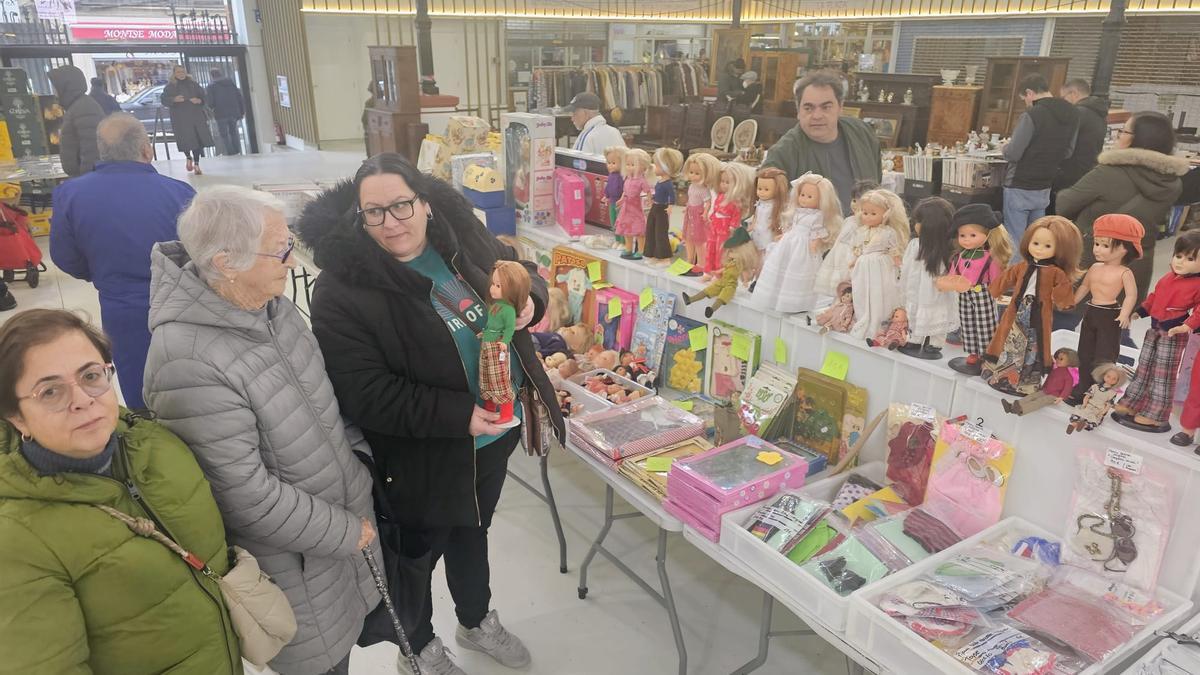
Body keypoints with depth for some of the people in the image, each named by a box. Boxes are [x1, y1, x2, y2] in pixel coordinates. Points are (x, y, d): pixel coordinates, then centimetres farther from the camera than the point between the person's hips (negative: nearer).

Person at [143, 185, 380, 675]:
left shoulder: (268, 304, -4)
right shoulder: (187, 362, -30)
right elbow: (244, 493, -26)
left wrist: (357, 459, 6)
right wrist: (346, 532, -17)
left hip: (345, 515, 7)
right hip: (295, 565, -7)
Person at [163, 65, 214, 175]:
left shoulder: (193, 84, 12)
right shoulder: (170, 87, 6)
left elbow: (203, 96, 14)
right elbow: (164, 99, -1)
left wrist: (199, 100, -8)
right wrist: (174, 100, -20)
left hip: (196, 117, 2)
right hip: (180, 119, -2)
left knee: (198, 141, -5)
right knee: (186, 141, -10)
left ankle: (196, 165, 4)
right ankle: (189, 157, 20)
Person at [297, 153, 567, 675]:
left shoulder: (460, 236, -7)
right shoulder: (343, 292, -23)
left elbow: (520, 270, 9)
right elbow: (367, 395, -25)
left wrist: (529, 299, -16)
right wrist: (460, 415, -30)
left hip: (497, 434, 6)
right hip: (424, 456, -5)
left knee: (472, 533, 28)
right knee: (420, 551, 19)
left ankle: (476, 622, 56)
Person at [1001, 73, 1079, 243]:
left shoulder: (1031, 116, -18)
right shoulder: (1071, 114, 5)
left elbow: (1012, 154, -18)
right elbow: (1068, 151, 13)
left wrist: (1006, 146, 2)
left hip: (1020, 187, -7)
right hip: (1044, 187, 7)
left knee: (1014, 240, 0)